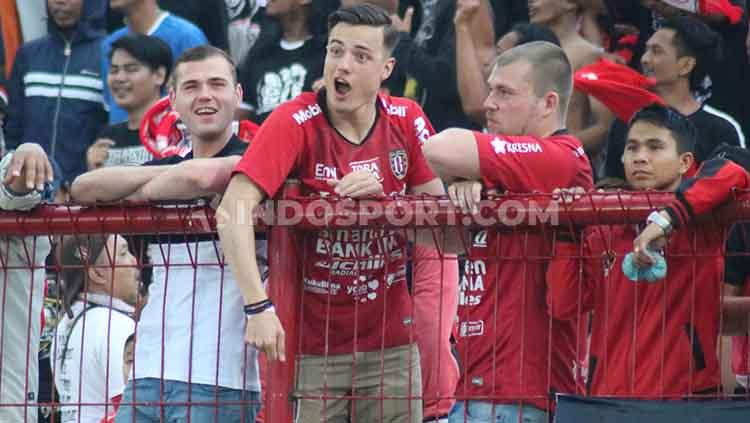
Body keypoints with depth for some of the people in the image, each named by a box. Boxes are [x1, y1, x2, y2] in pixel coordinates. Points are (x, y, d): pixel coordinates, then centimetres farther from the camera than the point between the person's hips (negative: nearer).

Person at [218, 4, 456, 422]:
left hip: (391, 342, 3)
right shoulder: (295, 122, -14)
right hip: (312, 344, -3)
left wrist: (382, 195, -17)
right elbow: (233, 211, -24)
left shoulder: (407, 120, -2)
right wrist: (258, 306, -33)